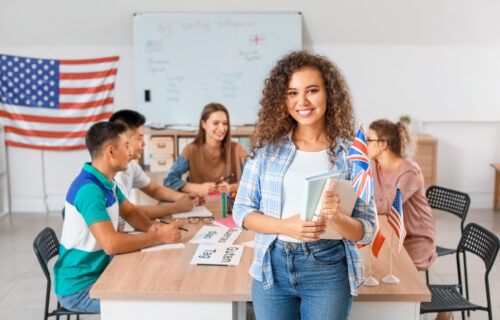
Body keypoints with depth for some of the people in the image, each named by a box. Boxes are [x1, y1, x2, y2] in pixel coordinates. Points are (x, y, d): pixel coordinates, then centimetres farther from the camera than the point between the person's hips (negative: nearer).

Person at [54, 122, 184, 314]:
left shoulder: (106, 181, 3)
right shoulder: (89, 189, -27)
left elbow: (129, 212, 16)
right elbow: (111, 243, -35)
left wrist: (150, 227, -6)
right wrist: (160, 237, -25)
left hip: (99, 273, 9)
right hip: (79, 287, -9)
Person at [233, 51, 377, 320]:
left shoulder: (351, 153, -6)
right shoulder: (268, 146, -2)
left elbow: (367, 231, -4)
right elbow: (242, 210, 0)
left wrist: (336, 217, -25)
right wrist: (285, 226, -16)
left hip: (327, 270, -1)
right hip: (272, 266, 2)